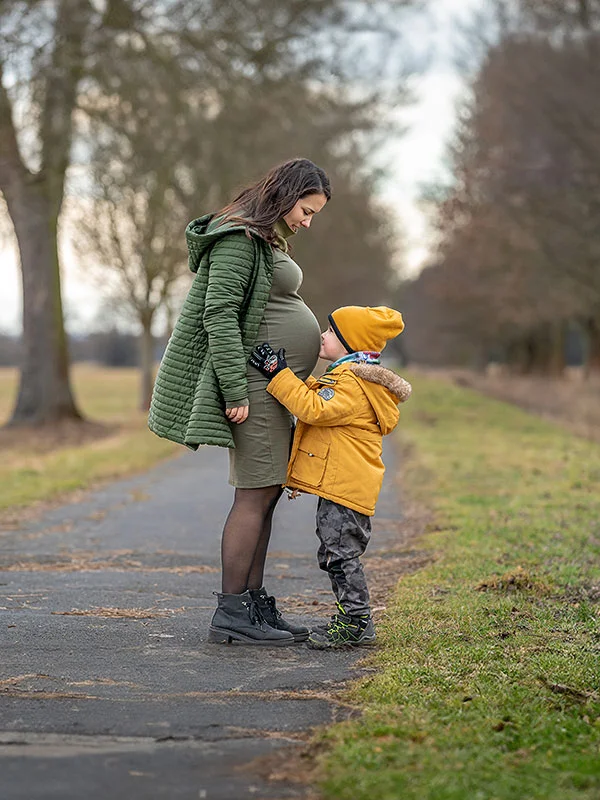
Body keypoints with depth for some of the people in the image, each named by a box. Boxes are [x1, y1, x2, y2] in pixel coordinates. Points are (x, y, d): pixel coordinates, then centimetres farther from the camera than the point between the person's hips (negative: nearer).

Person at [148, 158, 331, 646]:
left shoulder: (266, 240, 20)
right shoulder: (237, 238, -12)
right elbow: (219, 314, -19)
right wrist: (236, 393, -23)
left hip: (276, 388, 10)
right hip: (254, 385, -10)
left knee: (267, 494, 9)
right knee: (255, 495, -11)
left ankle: (255, 605, 13)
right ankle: (231, 613, -9)